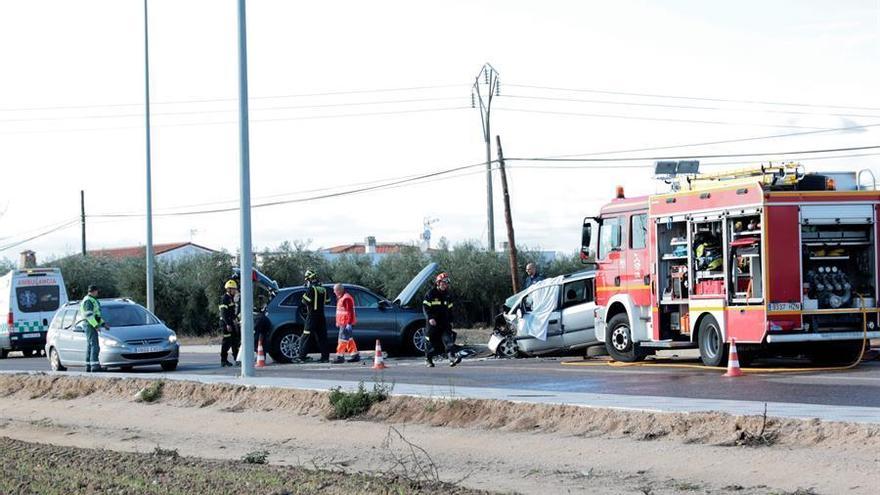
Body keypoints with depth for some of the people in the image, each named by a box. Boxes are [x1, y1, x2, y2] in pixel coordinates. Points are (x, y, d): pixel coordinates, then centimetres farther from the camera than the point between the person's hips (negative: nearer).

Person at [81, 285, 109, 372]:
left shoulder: (92, 300, 21)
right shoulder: (88, 301, -12)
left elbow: (96, 315, 27)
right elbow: (89, 315, -21)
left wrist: (103, 323, 23)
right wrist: (96, 325, -25)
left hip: (92, 326, 11)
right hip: (90, 326, -11)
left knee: (89, 346, 11)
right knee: (94, 346, -15)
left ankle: (88, 367, 12)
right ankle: (94, 366, -21)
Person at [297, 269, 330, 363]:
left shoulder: (311, 289, -11)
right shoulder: (323, 290, 9)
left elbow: (304, 301, -13)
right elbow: (327, 301, 15)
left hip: (312, 316, -6)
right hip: (321, 316, 6)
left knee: (306, 336, -4)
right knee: (322, 337, 10)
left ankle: (301, 356, -7)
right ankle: (325, 357, 7)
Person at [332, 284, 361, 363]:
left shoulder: (346, 298, -17)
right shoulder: (340, 298, 16)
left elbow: (350, 312, -21)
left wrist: (349, 323, -24)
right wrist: (338, 322, 25)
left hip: (346, 323, -11)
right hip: (342, 323, 11)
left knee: (343, 339, -10)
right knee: (349, 339, 13)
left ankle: (340, 356, -9)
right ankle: (355, 355, 18)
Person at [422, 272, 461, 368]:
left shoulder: (447, 296, 14)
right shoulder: (431, 294, -4)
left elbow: (449, 309, 23)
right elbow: (425, 307, -9)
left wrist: (450, 321, 19)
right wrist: (430, 318, -21)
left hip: (444, 322, 4)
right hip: (433, 322, -4)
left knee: (448, 338, -13)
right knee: (432, 341, 1)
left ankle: (452, 356, -25)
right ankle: (428, 359, 17)